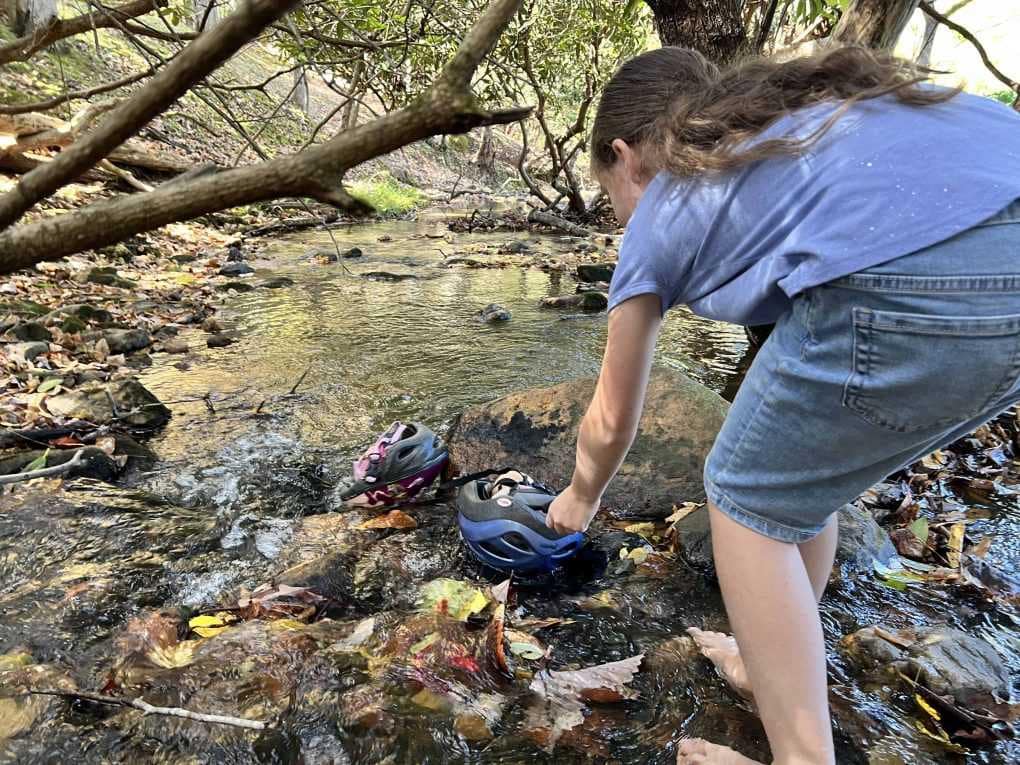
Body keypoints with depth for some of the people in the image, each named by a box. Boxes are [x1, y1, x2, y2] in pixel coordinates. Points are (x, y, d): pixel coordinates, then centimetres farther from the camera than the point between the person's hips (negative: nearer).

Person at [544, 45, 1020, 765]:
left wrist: (579, 500, 46)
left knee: (748, 498, 15)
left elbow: (612, 420, 26)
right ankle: (777, 661, 43)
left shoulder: (655, 221, 17)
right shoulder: (796, 108, 33)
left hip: (919, 288, -8)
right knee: (802, 473, 25)